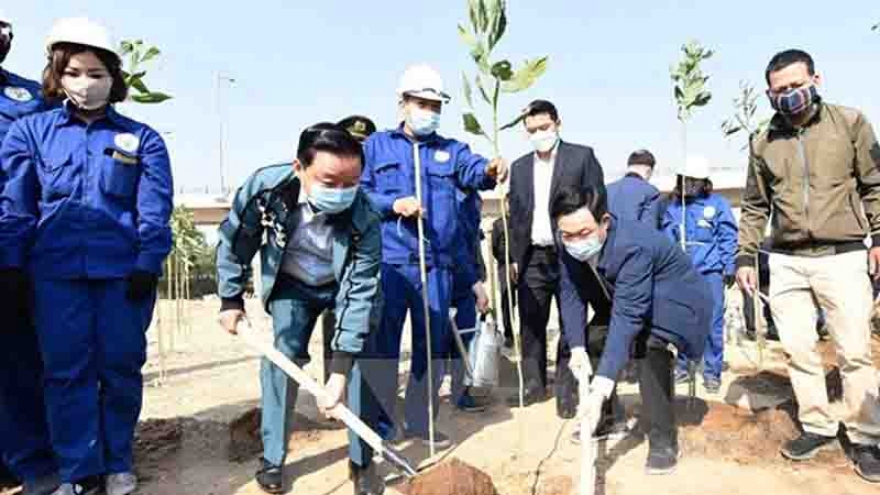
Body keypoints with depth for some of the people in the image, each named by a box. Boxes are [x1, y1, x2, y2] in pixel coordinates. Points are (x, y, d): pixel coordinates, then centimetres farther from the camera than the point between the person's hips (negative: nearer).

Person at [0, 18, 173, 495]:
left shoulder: (142, 139, 5)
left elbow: (155, 209, -1)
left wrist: (148, 263, -10)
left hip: (123, 271, 0)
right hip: (56, 271, 1)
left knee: (120, 368, 8)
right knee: (66, 371, 5)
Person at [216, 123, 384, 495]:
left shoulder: (364, 220, -36)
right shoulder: (265, 187, -32)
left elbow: (359, 294, -35)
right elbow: (233, 241, -13)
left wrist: (339, 372, -38)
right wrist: (231, 299, -7)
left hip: (346, 285, -1)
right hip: (291, 285, 2)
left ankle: (362, 460, 7)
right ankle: (272, 457, 15)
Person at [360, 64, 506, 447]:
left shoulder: (450, 149, 13)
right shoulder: (377, 146, 9)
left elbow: (473, 170, -7)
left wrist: (490, 171, -30)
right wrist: (393, 204, -14)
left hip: (436, 264, 3)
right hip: (388, 261, -2)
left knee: (432, 345, 10)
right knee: (384, 343, 3)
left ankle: (419, 419, 25)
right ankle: (381, 422, 18)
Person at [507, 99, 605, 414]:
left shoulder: (582, 156, 1)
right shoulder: (519, 167, 13)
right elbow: (515, 216, 15)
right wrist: (514, 258, 8)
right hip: (533, 258, 4)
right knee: (530, 326, 8)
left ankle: (567, 389, 14)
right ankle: (533, 385, 21)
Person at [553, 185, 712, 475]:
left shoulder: (633, 247, -40)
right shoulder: (571, 248, -17)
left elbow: (627, 316, -46)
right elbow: (571, 295, -13)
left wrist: (601, 388, -52)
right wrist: (577, 348, -28)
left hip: (673, 302, -8)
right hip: (622, 298, 8)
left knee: (652, 347, -32)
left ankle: (663, 441, -17)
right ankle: (605, 418, 20)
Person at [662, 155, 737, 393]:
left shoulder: (718, 203, 0)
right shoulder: (673, 206, 8)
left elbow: (728, 238, 0)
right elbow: (666, 239, 11)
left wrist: (729, 268, -3)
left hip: (710, 272, -2)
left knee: (712, 323, -1)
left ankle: (712, 372, 10)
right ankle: (683, 366, 22)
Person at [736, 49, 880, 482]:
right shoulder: (763, 142, 7)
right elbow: (755, 206, 12)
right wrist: (744, 256, 7)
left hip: (842, 257, -3)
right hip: (786, 262, 3)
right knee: (798, 350, 7)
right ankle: (817, 426, 22)